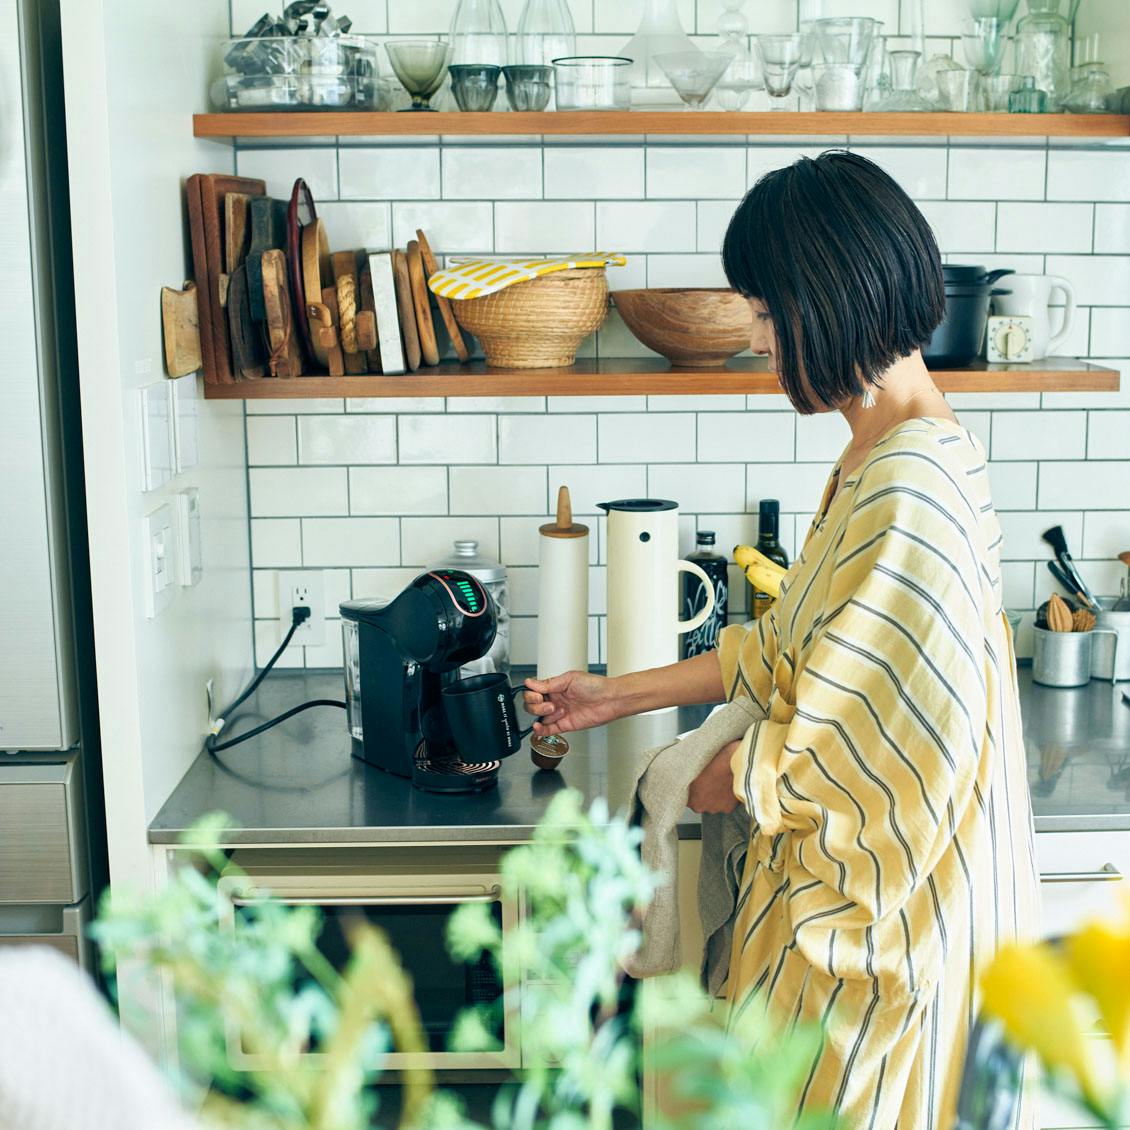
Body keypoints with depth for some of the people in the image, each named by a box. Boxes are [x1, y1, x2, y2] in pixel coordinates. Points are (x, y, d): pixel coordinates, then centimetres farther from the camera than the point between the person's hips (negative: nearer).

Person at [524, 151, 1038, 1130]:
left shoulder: (910, 492, -28)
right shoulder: (880, 461, 5)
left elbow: (862, 746, -27)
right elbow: (792, 650, 13)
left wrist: (736, 775, -8)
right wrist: (618, 696, 14)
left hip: (894, 903, -10)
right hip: (848, 869, 10)